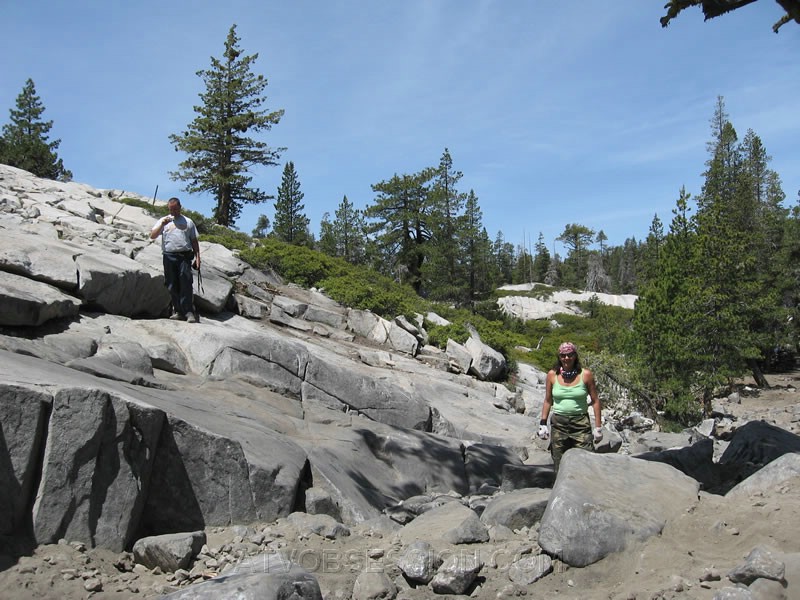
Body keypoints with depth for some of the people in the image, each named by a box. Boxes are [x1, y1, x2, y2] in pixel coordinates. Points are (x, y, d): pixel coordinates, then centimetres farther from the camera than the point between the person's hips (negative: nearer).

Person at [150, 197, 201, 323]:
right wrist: (162, 224, -9)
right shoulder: (163, 221, 16)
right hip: (169, 256, 2)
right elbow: (152, 236, 5)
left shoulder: (188, 222, 15)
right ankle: (178, 311, 8)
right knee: (172, 285, 2)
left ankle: (189, 312, -14)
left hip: (184, 256, -2)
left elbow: (194, 240, 15)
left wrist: (197, 257, 6)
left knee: (186, 284, -10)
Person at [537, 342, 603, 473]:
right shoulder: (552, 375, 2)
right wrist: (543, 424, 6)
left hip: (581, 423, -2)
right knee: (560, 466, 5)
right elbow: (548, 401, 10)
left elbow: (595, 401, 2)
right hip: (558, 424, 2)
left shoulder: (585, 375, -2)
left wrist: (598, 427, 0)